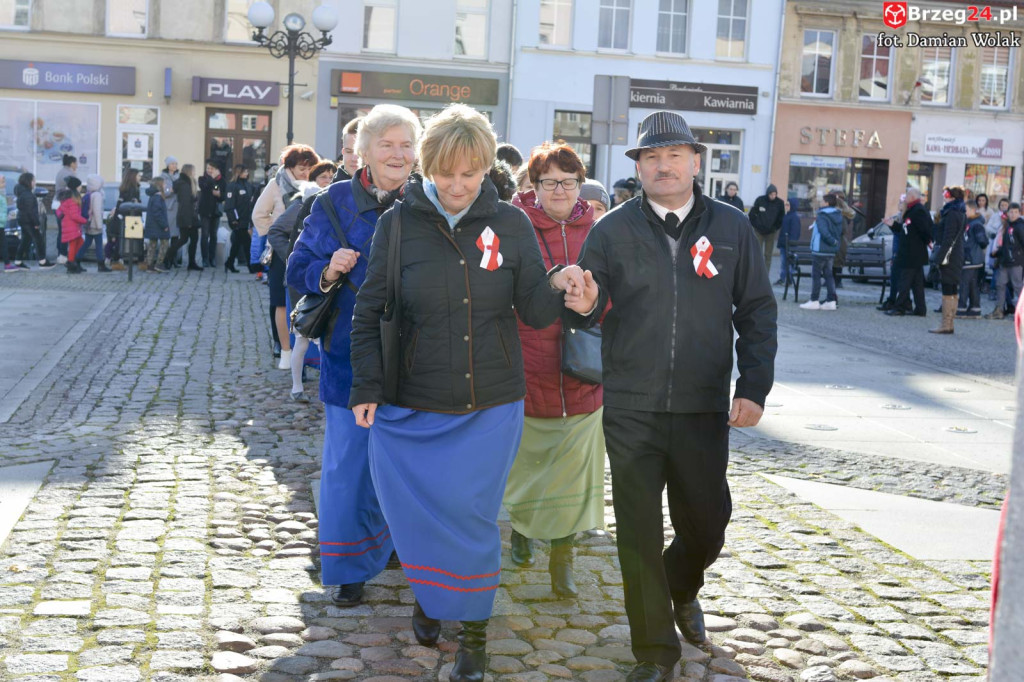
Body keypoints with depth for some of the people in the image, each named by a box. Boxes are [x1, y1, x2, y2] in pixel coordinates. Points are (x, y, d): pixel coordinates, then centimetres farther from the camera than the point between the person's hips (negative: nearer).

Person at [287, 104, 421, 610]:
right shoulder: (337, 202, 0)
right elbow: (298, 271, 2)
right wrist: (329, 271, -18)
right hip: (350, 355, -1)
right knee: (347, 460, 2)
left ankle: (395, 539, 39)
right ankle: (347, 568, 16)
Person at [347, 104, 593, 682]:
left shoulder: (511, 224, -2)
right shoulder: (399, 223, -4)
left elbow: (534, 311, -1)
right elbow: (369, 314, 2)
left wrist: (559, 291, -23)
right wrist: (366, 388, -5)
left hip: (489, 408, 0)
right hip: (412, 408, 0)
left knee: (472, 520, 4)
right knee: (418, 517, 9)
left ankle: (474, 629, 24)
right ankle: (430, 594, 40)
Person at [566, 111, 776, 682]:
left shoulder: (732, 228, 3)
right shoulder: (613, 230, 1)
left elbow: (758, 311, 6)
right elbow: (584, 313, 1)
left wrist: (754, 386, -4)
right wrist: (581, 304, -24)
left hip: (704, 409, 1)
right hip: (631, 410, -1)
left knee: (706, 524, 12)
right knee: (639, 532, 4)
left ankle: (682, 590, 47)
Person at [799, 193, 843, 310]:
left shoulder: (822, 216, -15)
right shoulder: (839, 216, 10)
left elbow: (824, 232, -25)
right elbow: (841, 232, 15)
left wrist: (833, 241, -15)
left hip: (820, 250, -8)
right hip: (832, 251, 8)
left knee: (816, 274, -1)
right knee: (828, 274, 11)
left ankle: (814, 301, 1)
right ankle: (831, 301, 9)